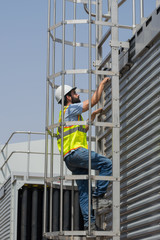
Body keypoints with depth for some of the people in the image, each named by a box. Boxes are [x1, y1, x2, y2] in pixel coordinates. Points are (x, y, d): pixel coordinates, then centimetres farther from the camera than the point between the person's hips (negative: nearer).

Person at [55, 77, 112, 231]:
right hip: (76, 152, -9)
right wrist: (102, 83, 9)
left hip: (70, 159, 9)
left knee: (83, 191, 3)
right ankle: (99, 193, -13)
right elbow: (94, 100, -2)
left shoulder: (66, 114, 29)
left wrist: (93, 115, 38)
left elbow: (83, 129, 39)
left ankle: (89, 222, -2)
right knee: (107, 164, -11)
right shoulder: (71, 108, 0)